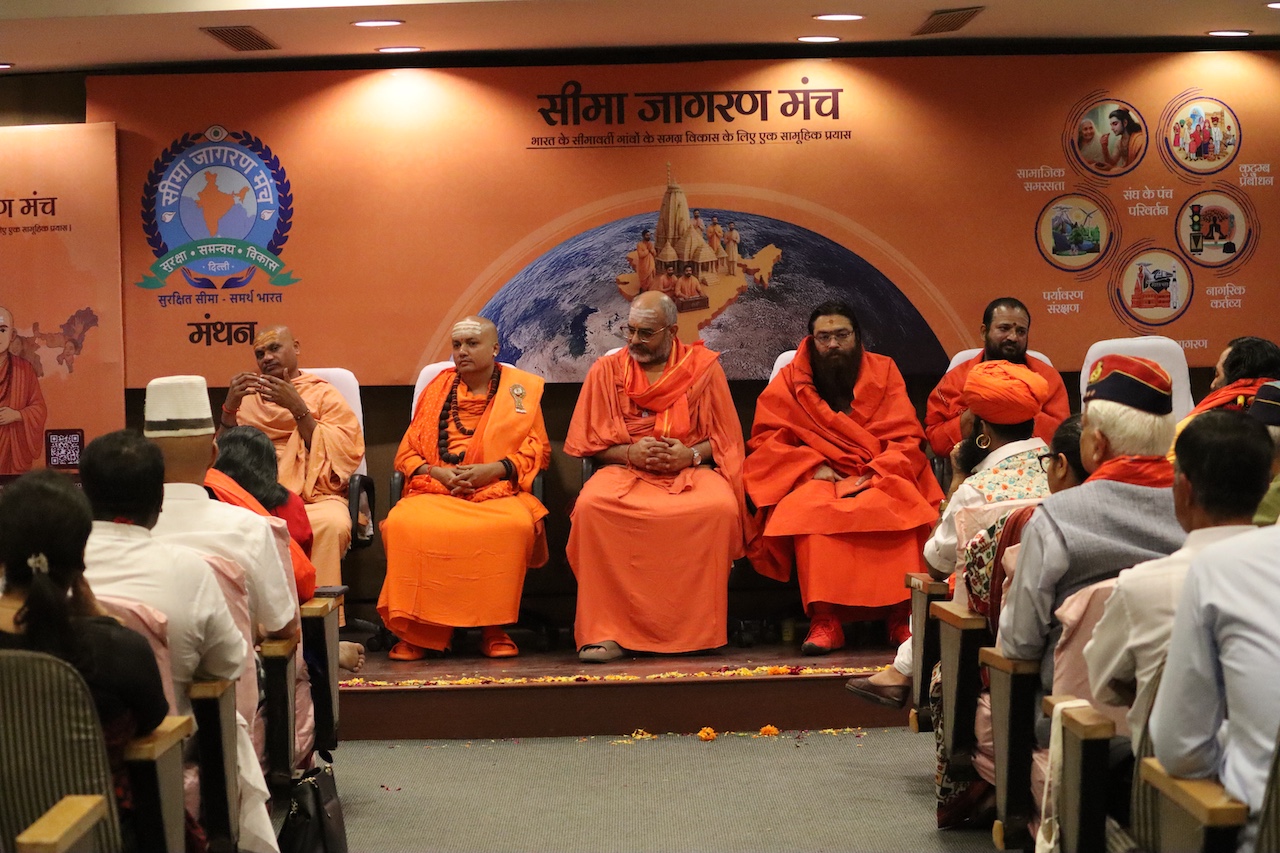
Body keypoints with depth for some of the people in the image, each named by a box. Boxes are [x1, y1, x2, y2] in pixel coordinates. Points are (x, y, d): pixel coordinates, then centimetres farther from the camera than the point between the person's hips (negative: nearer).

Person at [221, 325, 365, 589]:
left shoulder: (323, 394, 15)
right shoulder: (247, 395, 23)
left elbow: (344, 453, 0)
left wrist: (297, 408, -7)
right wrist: (230, 406, -5)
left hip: (313, 495, -1)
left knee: (333, 524, -36)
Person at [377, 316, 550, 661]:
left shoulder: (523, 389, 14)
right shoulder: (436, 388, 19)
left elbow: (538, 451, 7)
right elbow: (406, 454, 17)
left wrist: (492, 470, -9)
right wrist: (438, 473, -5)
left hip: (498, 491, -2)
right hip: (435, 491, 2)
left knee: (516, 526, -37)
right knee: (402, 523, -32)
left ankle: (494, 627, -21)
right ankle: (417, 629, -22)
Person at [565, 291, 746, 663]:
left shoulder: (704, 367, 8)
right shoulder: (606, 371, 10)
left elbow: (725, 439, 10)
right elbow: (589, 443, 10)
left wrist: (691, 454, -10)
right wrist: (630, 453, -10)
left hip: (690, 470, 0)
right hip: (624, 470, 1)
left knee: (721, 507, -35)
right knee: (590, 506, -34)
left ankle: (702, 630, -23)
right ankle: (604, 631, -30)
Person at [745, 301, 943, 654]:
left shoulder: (883, 372, 10)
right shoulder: (790, 380, 10)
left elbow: (906, 439, 4)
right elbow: (766, 440, 4)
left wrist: (873, 475, -13)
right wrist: (813, 466, -11)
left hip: (879, 477, 1)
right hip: (817, 479, 0)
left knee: (901, 509, -33)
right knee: (811, 510, -36)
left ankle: (901, 614, -28)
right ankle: (824, 619, -37)